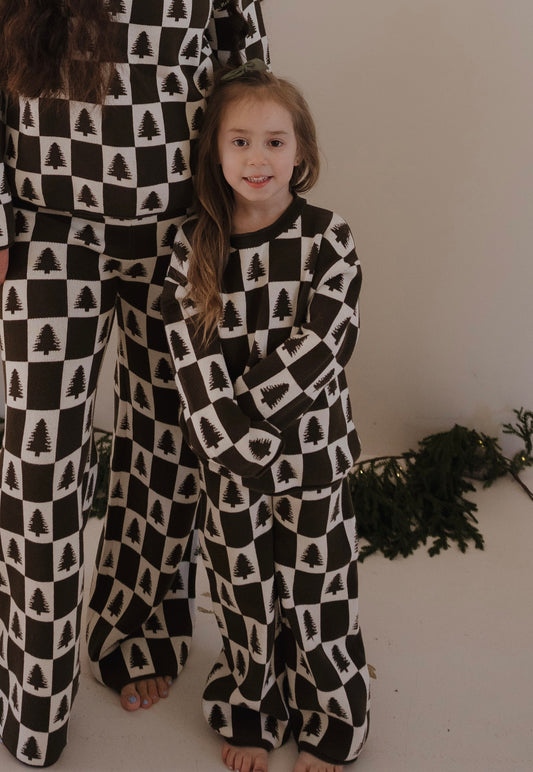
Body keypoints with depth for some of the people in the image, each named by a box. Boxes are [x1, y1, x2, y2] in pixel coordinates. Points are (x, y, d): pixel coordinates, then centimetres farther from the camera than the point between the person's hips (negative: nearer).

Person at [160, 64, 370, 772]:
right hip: (228, 458, 2)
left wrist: (242, 402, -17)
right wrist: (235, 439, -20)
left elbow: (320, 349, -16)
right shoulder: (194, 245, -2)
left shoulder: (328, 239, -8)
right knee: (242, 593, 16)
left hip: (313, 451, -2)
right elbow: (193, 354, -10)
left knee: (316, 594, 10)